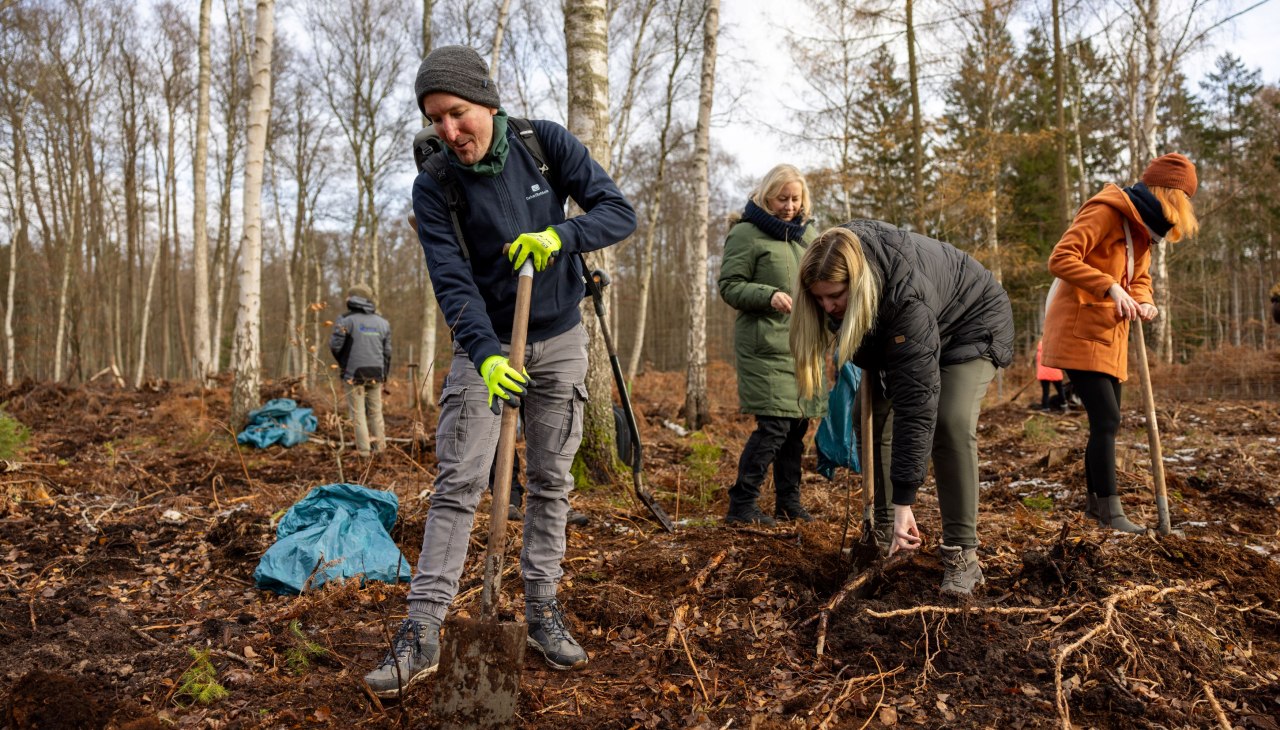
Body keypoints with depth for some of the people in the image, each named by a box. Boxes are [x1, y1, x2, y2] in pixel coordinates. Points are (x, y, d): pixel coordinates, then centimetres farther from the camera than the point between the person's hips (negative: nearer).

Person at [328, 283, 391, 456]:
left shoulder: (346, 320, -6)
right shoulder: (382, 323, 8)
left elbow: (335, 346, -10)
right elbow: (387, 352, 10)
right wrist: (384, 376, 18)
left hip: (354, 375, -4)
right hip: (376, 375, 4)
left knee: (358, 414, 2)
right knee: (375, 412, 13)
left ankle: (364, 451, 1)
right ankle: (380, 448, 14)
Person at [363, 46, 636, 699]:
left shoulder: (547, 143, -9)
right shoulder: (434, 187, -13)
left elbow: (619, 211, -11)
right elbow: (453, 282, -20)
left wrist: (560, 234, -30)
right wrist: (486, 355, -36)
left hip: (558, 341, 2)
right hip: (484, 345, -1)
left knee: (550, 482, 7)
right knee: (457, 485, -5)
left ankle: (543, 610, 20)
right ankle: (422, 629, 0)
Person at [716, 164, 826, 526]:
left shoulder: (805, 232, 17)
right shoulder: (746, 233, -5)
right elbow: (729, 285, -10)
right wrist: (768, 296, -24)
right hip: (765, 344, -8)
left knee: (797, 425, 11)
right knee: (773, 425, -12)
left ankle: (788, 502, 24)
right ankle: (741, 506, -2)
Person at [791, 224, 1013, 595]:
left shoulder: (907, 296, -44)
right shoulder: (843, 256, -25)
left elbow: (916, 404, -45)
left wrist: (904, 501, -45)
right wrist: (868, 363, -2)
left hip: (972, 323, -7)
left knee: (951, 424, -26)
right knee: (871, 418, -3)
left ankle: (961, 554, -17)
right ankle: (883, 531, 8)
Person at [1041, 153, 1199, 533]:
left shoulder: (1142, 227, 15)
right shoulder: (1105, 212, -13)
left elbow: (1140, 280, 19)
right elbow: (1060, 258, -24)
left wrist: (1142, 301, -4)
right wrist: (1110, 287, -33)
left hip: (1111, 336, 10)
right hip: (1080, 333, -10)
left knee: (1105, 421, 12)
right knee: (1107, 419, -13)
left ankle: (1095, 502, 24)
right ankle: (1112, 512, -7)